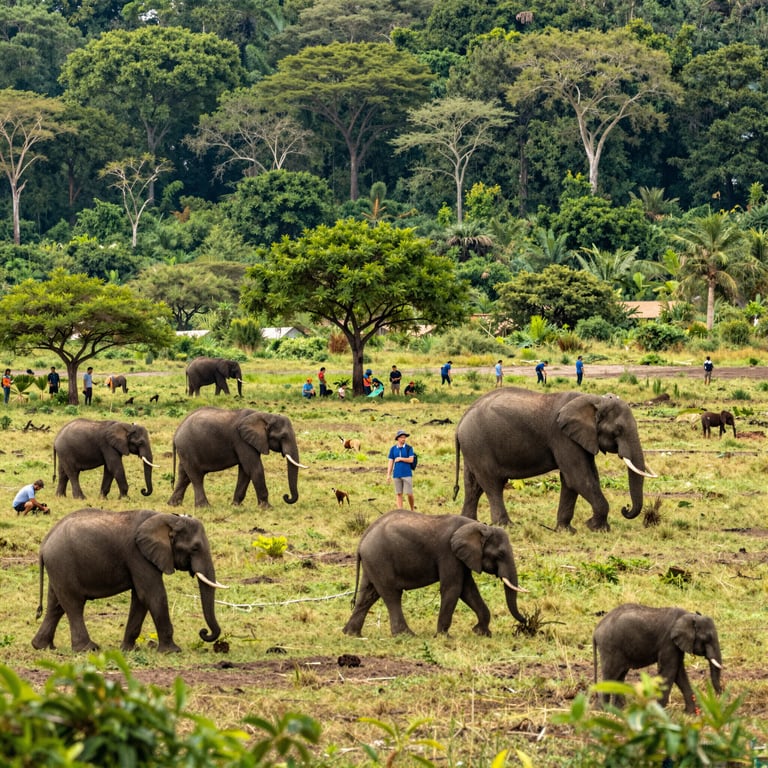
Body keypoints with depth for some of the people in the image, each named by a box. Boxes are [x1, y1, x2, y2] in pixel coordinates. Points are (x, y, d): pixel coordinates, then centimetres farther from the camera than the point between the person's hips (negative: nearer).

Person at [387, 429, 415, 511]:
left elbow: (411, 460, -11)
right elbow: (390, 462, 5)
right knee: (399, 494, 1)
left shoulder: (409, 448, 0)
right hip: (397, 475, 2)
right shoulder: (393, 449, 6)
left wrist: (400, 459, -12)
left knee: (409, 493, -5)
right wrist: (388, 475, 0)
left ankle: (412, 509, 17)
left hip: (407, 474, -2)